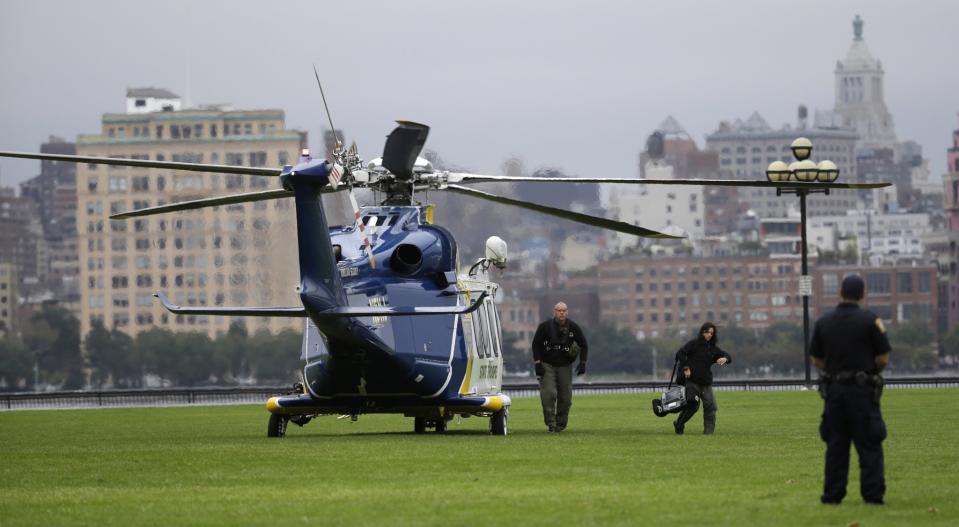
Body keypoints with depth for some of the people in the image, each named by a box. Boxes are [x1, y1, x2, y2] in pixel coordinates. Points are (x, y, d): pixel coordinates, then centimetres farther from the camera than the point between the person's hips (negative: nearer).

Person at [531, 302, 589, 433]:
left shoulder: (573, 327, -2)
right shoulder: (545, 326, -7)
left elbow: (584, 345, 7)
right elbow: (536, 344, 1)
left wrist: (582, 363, -5)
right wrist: (537, 363, -8)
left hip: (565, 366, 2)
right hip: (547, 365, -2)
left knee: (565, 397, 3)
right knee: (548, 394, -16)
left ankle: (561, 423, 19)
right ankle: (550, 423, -11)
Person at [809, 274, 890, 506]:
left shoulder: (823, 322, 4)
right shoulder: (870, 320, -8)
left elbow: (817, 360, 8)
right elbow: (883, 359, -7)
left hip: (833, 389, 4)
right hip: (863, 390, -4)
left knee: (835, 445, 10)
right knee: (869, 445, 0)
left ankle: (833, 495, 10)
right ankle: (873, 494, -4)